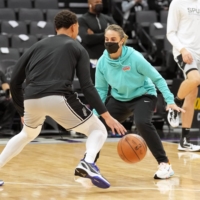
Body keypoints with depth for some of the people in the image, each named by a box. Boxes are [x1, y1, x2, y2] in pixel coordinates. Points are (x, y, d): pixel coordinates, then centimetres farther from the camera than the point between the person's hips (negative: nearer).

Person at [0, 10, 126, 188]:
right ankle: (88, 163, -20)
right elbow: (87, 86, 3)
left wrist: (23, 111, 31)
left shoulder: (38, 45, 25)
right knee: (98, 130, 11)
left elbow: (15, 81, 20)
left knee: (28, 134, 36)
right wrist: (107, 116, 2)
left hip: (32, 100, 5)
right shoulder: (77, 48, 15)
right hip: (58, 99, -4)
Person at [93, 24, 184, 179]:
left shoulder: (134, 57, -24)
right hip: (119, 99, 5)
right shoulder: (103, 62, -13)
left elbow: (157, 78, -16)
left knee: (142, 123, -32)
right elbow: (100, 89, 1)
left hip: (143, 96, -5)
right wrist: (95, 113, -6)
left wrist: (170, 101, -23)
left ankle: (165, 164, -23)